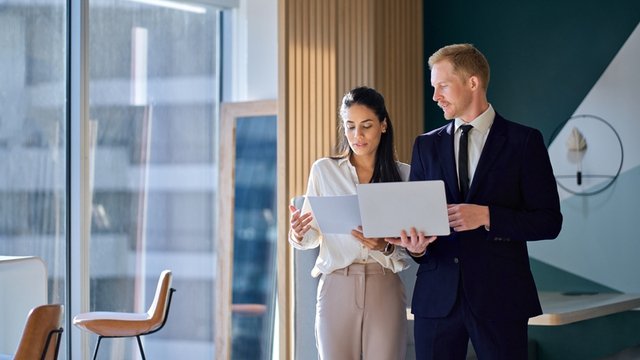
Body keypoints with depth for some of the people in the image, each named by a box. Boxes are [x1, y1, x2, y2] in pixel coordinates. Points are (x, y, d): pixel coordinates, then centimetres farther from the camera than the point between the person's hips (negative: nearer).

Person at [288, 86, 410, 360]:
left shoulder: (403, 174, 6)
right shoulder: (323, 170, 6)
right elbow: (313, 235, 7)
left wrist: (387, 246, -17)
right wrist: (299, 234, -15)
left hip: (385, 287, 0)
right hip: (337, 286, 0)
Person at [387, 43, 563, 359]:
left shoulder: (524, 141, 0)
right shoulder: (426, 145, 11)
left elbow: (549, 221, -3)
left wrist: (487, 216, -16)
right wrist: (416, 247, -11)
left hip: (499, 296, -3)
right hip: (437, 295, 3)